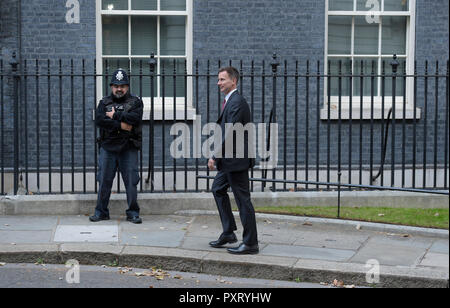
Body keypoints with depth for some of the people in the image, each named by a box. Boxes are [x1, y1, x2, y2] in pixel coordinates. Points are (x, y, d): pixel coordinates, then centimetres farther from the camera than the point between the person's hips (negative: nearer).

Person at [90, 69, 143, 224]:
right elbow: (99, 120, -6)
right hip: (107, 147, 2)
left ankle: (133, 213, 8)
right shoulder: (104, 102, 13)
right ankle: (101, 211, 14)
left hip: (128, 148, -1)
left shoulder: (136, 102, 8)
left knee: (131, 181, -1)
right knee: (104, 180, 4)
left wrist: (115, 115, -8)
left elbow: (135, 118, -12)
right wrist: (120, 125, -13)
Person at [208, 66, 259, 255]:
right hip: (230, 159, 11)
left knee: (243, 199, -5)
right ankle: (228, 233, 26)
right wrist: (218, 157, 17)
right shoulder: (230, 100, 15)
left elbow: (230, 134, -23)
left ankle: (250, 244, 3)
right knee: (218, 189, 20)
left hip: (237, 159, -11)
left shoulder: (237, 102, -18)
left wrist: (215, 157, -20)